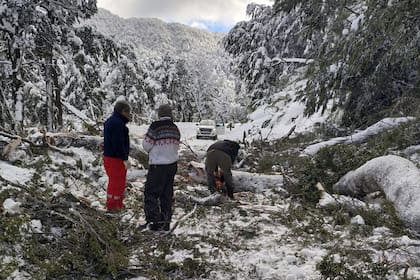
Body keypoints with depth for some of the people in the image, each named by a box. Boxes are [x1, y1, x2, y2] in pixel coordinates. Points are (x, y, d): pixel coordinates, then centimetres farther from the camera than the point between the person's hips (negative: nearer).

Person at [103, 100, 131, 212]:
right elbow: (118, 143, -24)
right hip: (116, 158, -11)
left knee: (119, 182, 20)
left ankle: (119, 204, 30)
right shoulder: (117, 123, -20)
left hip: (109, 156, 11)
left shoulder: (110, 121, 15)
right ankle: (112, 206, 7)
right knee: (116, 182, -2)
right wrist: (125, 159, -22)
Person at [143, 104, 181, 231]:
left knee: (151, 192, 1)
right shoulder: (175, 129, 6)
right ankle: (165, 222, 18)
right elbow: (176, 146, 11)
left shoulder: (155, 127, -14)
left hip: (157, 165, -6)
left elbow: (146, 145, -9)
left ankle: (154, 220, -7)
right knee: (167, 194, 13)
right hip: (172, 164, 6)